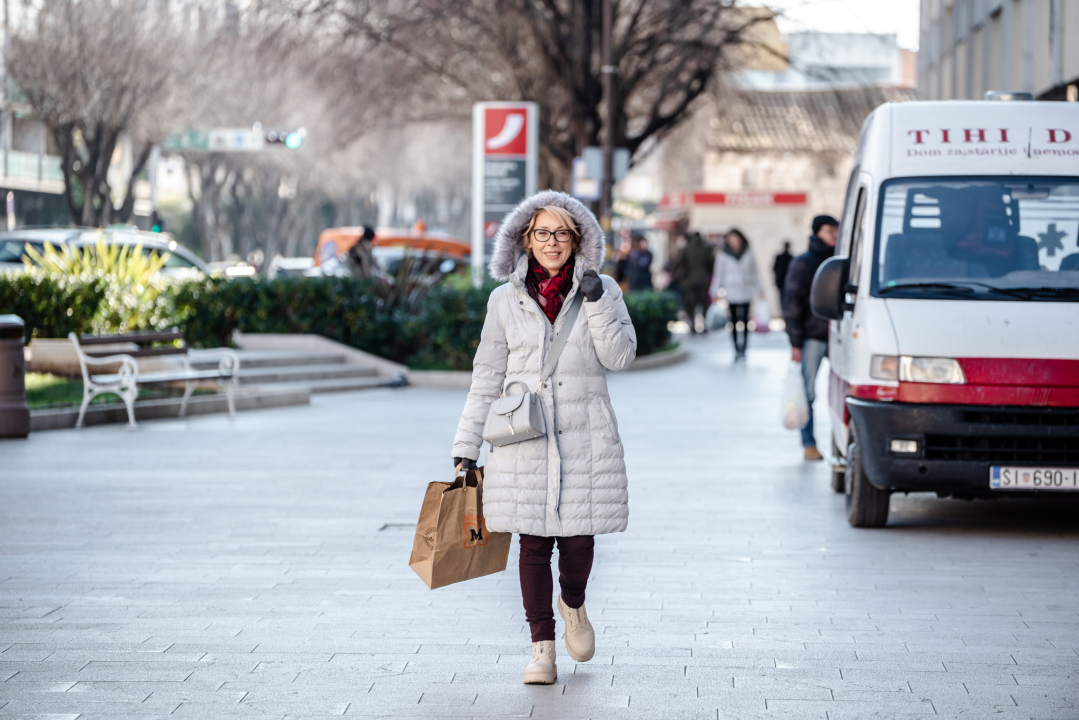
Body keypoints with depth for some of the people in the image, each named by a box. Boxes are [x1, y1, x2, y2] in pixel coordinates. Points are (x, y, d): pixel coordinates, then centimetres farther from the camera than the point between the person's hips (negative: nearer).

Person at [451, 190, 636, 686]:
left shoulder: (602, 291, 5)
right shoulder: (506, 300, 6)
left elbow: (621, 357, -6)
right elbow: (486, 378, 9)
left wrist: (595, 302, -15)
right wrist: (466, 447, 7)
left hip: (584, 437, 0)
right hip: (525, 438, 0)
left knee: (578, 535, -2)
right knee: (533, 541, 0)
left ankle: (573, 605, 31)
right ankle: (542, 648, 8)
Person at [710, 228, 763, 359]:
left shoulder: (748, 254, 8)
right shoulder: (723, 256, 5)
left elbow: (754, 273, 14)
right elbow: (719, 274, 8)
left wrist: (759, 289, 14)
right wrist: (715, 291, 5)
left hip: (746, 293, 0)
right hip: (731, 293, 0)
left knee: (745, 321, -7)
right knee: (734, 321, 1)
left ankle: (743, 349, -7)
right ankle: (737, 349, 6)